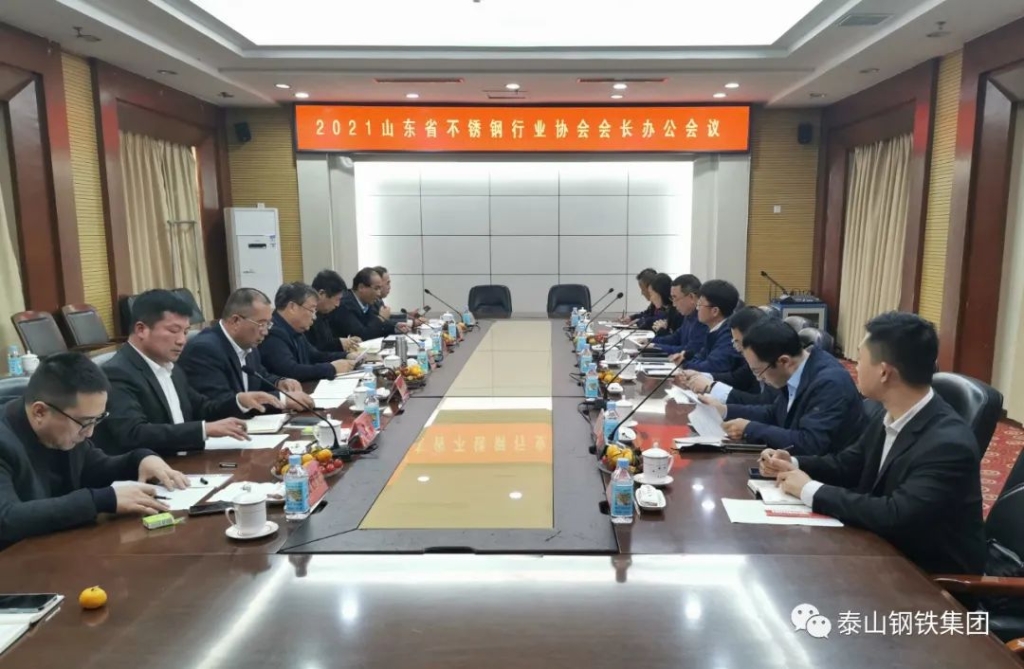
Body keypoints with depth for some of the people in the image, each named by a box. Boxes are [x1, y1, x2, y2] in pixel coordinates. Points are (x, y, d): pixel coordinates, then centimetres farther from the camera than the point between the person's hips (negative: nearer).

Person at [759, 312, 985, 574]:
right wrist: (792, 464, -7)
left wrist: (810, 490, -25)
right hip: (887, 552, 6)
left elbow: (894, 516, -35)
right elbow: (847, 464, 10)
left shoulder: (949, 444, -28)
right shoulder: (890, 417, -3)